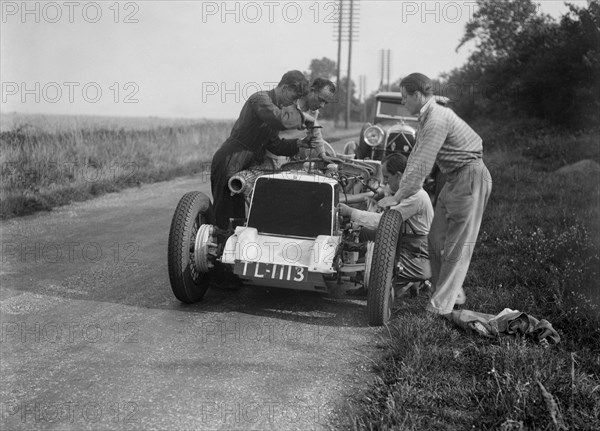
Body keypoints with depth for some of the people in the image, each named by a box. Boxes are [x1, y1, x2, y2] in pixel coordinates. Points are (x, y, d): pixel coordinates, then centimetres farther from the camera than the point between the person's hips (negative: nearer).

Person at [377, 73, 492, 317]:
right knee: (437, 240, 11)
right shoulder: (427, 118, 12)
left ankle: (440, 307, -4)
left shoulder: (437, 120, -20)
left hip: (470, 177, -10)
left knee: (457, 246, -6)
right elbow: (415, 157, 17)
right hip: (454, 179, 10)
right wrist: (399, 190, 12)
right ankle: (453, 295, 21)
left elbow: (422, 164, -24)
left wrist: (398, 197, -19)